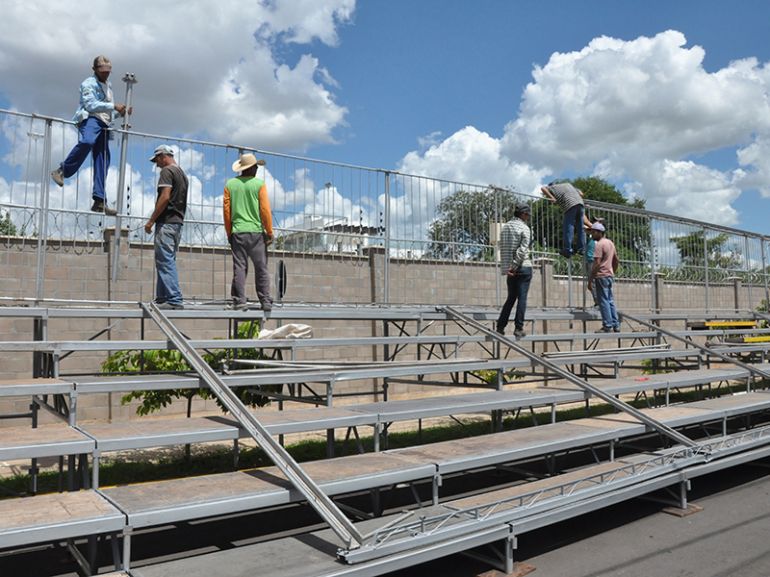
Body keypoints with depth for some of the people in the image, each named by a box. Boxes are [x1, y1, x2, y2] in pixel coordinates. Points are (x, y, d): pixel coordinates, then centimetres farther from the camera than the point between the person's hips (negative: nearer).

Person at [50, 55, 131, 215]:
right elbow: (91, 105, -10)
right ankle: (62, 171, -28)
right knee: (87, 142, -40)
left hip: (104, 124, 7)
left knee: (103, 162, -4)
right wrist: (113, 106, -16)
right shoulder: (88, 83, 6)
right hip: (90, 119, -7)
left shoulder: (109, 86, 31)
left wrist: (121, 112, 17)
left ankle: (99, 201, -8)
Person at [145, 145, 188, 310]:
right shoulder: (183, 174, 21)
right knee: (168, 261, 12)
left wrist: (151, 220, -15)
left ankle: (174, 300, -14)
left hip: (166, 222, -9)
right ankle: (162, 299, 15)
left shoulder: (167, 171, -6)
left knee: (166, 261, -10)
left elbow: (165, 197, -18)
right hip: (178, 222, 9)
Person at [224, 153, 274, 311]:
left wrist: (229, 233, 13)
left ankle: (239, 301, -1)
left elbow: (226, 210, 6)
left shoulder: (230, 184, 7)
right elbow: (265, 209, -6)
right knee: (261, 268, 3)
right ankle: (266, 302, 3)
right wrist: (270, 232, 0)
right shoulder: (259, 184, -2)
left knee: (239, 268, 3)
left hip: (237, 232, 2)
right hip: (256, 232, -2)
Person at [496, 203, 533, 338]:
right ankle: (518, 328, -1)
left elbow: (502, 248, 7)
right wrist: (515, 266, -15)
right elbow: (523, 250, -19)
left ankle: (500, 326, 13)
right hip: (523, 267, -6)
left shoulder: (505, 227, 11)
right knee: (522, 298, -1)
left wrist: (506, 268, 4)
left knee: (511, 297, 15)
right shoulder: (524, 228, -8)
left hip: (509, 268, 6)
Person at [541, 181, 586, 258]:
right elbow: (581, 193, 29)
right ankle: (581, 249, 10)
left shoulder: (553, 187, 20)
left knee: (568, 229, -5)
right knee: (580, 228, 10)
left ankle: (567, 250, -8)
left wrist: (552, 198, 2)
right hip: (580, 203, 6)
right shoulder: (568, 184, 34)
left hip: (570, 205, -5)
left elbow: (543, 188, 2)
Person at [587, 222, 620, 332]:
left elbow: (597, 264, -20)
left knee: (603, 302, -6)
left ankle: (607, 327, -5)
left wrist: (590, 280, -18)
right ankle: (616, 325, 15)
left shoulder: (599, 244, -14)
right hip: (610, 276, 9)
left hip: (601, 276, -9)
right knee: (610, 301, 13)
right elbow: (616, 261, 21)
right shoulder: (610, 243, 15)